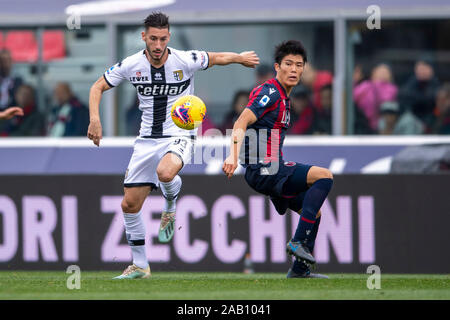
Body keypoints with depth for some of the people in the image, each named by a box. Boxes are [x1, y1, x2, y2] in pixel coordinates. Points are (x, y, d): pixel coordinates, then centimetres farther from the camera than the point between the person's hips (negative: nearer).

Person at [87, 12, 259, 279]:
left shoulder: (186, 61, -12)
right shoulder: (131, 65, -6)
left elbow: (215, 59, 9)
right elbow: (98, 87, 4)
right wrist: (95, 119, -9)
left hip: (180, 135, -4)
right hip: (147, 139, 4)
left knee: (165, 172, -38)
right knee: (130, 205, 2)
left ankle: (171, 206, -2)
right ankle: (140, 266, 19)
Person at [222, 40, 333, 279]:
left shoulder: (283, 97, 18)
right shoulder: (270, 93, -13)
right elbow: (241, 122, -25)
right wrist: (233, 156, -39)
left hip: (273, 170, 10)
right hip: (263, 171, -10)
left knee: (313, 211, 17)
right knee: (324, 176, -19)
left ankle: (300, 269, 23)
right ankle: (299, 241, -21)